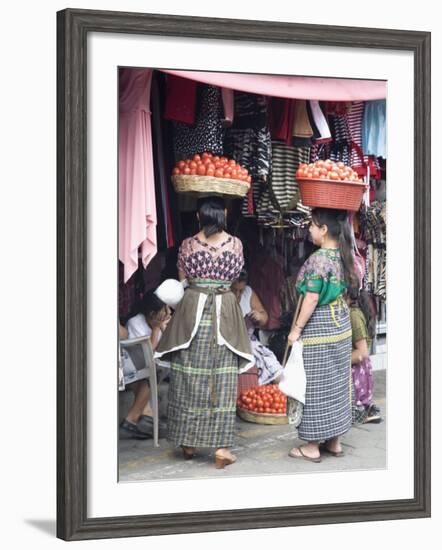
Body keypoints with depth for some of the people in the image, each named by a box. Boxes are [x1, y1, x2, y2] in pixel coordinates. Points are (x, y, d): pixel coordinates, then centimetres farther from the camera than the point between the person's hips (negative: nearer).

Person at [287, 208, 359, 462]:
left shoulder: (318, 260, -20)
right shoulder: (344, 256, 4)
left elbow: (311, 299, -21)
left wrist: (297, 329, -13)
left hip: (317, 327, -8)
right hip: (341, 325, 8)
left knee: (315, 385, 0)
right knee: (337, 382, 14)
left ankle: (313, 446, 7)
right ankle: (335, 441, 23)